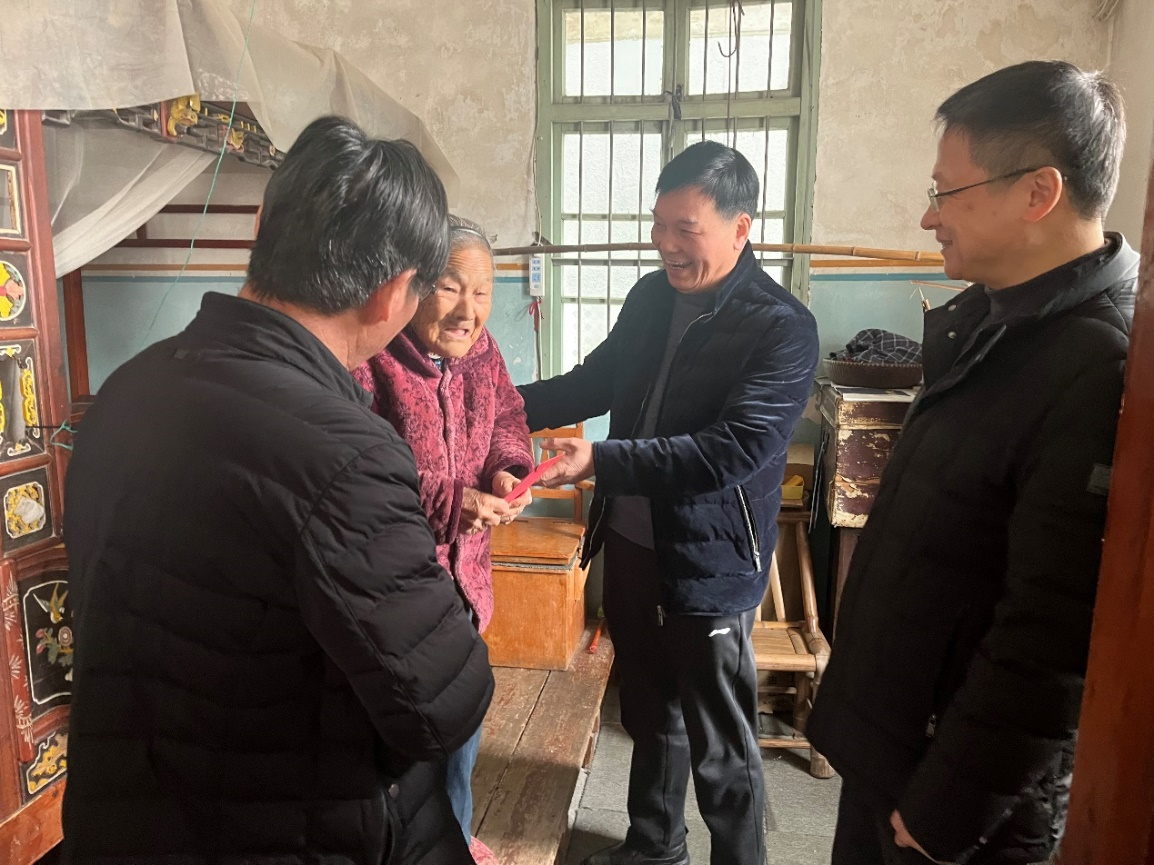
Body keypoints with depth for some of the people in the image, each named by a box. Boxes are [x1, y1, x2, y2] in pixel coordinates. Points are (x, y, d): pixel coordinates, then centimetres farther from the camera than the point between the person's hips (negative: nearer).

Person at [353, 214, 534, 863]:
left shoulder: (478, 349, -2)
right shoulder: (367, 364, -24)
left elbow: (506, 416, 12)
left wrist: (508, 466, -9)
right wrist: (448, 504, -29)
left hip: (463, 578, 7)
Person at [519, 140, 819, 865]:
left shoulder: (782, 329, -17)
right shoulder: (651, 297, 4)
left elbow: (736, 450, -27)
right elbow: (594, 384, 16)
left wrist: (602, 461, -33)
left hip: (709, 565, -6)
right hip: (630, 544, 7)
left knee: (720, 750, 11)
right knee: (651, 717, 25)